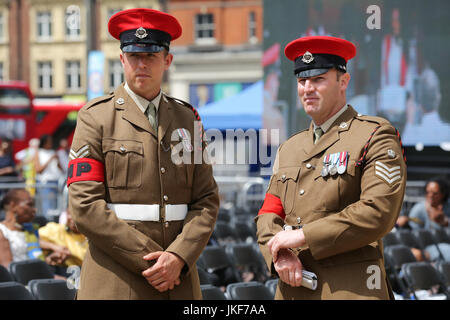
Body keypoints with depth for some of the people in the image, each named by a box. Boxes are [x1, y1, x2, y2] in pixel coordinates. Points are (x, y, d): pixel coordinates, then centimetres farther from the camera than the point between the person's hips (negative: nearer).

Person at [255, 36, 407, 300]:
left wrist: (303, 235, -13)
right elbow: (268, 215, 14)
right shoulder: (290, 149, 18)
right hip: (293, 287, 6)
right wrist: (280, 255, -9)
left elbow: (379, 213, -14)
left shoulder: (375, 136, -2)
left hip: (350, 289, -5)